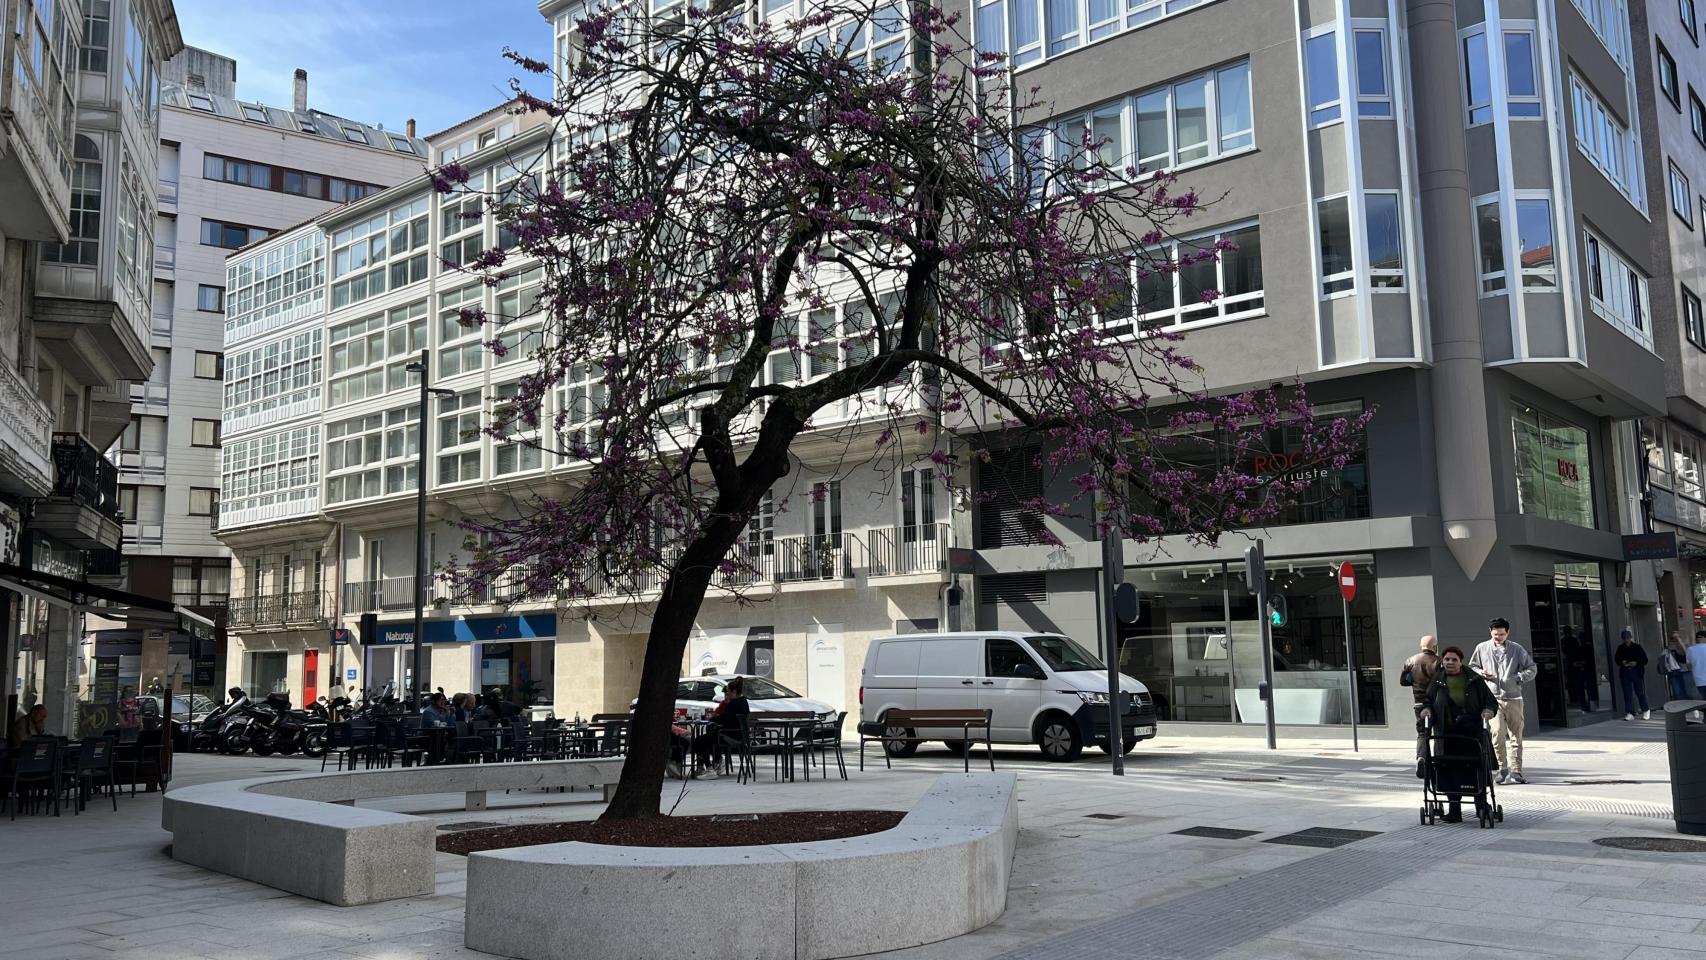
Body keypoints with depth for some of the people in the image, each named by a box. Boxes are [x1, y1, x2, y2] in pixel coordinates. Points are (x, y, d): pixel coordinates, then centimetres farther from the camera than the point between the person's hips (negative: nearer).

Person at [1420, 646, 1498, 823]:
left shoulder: (1475, 681, 5)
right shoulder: (1437, 682, 10)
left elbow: (1491, 701, 7)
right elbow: (1428, 700, 17)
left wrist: (1489, 710, -14)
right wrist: (1426, 709, -5)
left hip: (1473, 733, -1)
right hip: (1448, 735, 1)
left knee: (1476, 768, 3)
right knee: (1451, 771, -1)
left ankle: (1481, 805, 21)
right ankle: (1454, 810, 6)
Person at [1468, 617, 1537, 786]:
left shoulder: (1516, 649, 5)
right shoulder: (1482, 648, 6)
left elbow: (1532, 668, 10)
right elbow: (1471, 667, 17)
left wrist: (1517, 678, -5)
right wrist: (1480, 673, -4)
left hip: (1513, 698, 1)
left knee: (1515, 735, 4)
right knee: (1498, 732, -16)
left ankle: (1515, 772, 11)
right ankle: (1502, 769, -3)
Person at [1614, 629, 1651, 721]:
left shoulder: (1637, 647, -2)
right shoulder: (1620, 648, 4)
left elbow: (1645, 660, -2)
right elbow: (1616, 659, 13)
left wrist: (1636, 663, -17)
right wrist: (1622, 662, -7)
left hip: (1637, 672, -2)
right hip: (1625, 673, 2)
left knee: (1640, 692, 3)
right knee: (1627, 694, 0)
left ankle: (1646, 710, 22)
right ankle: (1629, 713, 3)